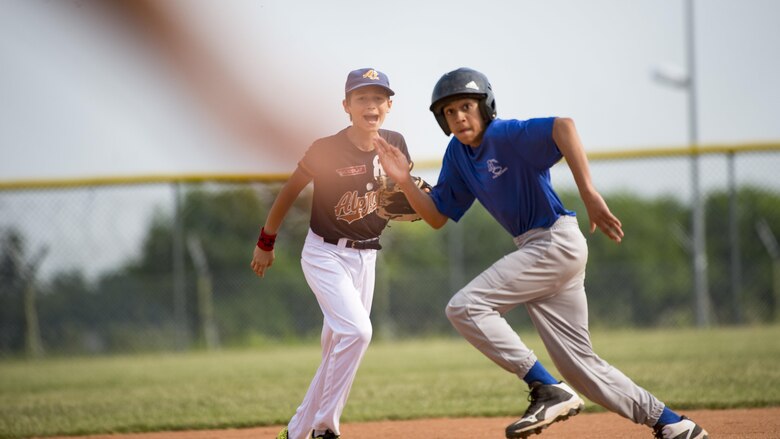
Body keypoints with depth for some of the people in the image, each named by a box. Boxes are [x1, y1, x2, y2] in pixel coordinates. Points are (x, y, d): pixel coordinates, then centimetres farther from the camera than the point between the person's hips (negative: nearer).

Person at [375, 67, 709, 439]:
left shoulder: (505, 135, -14)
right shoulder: (458, 155, 11)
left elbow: (563, 126, -31)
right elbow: (436, 216, 16)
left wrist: (589, 194, -37)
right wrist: (404, 181, -1)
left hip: (556, 240, -9)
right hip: (536, 251, 9)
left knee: (465, 307, -15)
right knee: (578, 362, 8)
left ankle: (550, 392, -15)